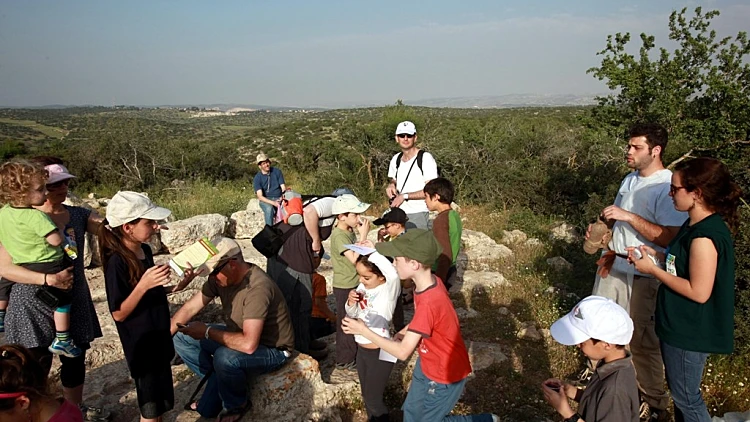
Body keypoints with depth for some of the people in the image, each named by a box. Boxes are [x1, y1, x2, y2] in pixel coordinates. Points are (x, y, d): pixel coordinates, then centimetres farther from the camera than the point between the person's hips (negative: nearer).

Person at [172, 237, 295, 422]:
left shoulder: (258, 287, -34)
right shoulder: (220, 277, -10)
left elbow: (248, 344, -40)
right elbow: (189, 308, -1)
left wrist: (207, 331, -27)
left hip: (272, 349, -8)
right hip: (240, 334, 8)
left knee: (225, 358, -37)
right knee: (182, 337, 3)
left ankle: (236, 405, -5)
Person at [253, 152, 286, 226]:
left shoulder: (277, 172, 2)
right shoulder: (257, 178, -5)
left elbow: (283, 187, 0)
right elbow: (260, 196, -13)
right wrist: (273, 203, -29)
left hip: (279, 198, 2)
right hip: (266, 200, -1)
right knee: (269, 208, -37)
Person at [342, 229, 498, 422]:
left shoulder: (429, 302, -38)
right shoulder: (430, 281, -11)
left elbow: (403, 352, -31)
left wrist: (364, 331, -25)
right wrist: (405, 332, -7)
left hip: (445, 376, -8)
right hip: (427, 365, 8)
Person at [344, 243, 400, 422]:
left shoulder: (389, 290, -20)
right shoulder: (363, 288, 0)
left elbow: (394, 274, -44)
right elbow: (352, 314, 11)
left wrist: (373, 253, -38)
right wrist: (351, 302, -12)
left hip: (380, 352, -7)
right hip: (361, 349, 7)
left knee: (374, 398, 9)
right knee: (366, 394, 25)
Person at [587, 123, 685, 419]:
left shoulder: (669, 187, -18)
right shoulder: (630, 180, 8)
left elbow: (669, 238, -26)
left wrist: (628, 216, -28)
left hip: (643, 275, -8)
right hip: (613, 265, 8)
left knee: (643, 340, 4)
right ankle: (596, 373, 45)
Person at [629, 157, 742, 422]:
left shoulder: (705, 237, -28)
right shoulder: (697, 224, 3)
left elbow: (699, 292, -27)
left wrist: (652, 269, -20)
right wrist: (657, 255, 1)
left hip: (690, 332, -10)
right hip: (681, 325, 10)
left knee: (686, 397, 9)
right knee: (680, 390, 25)